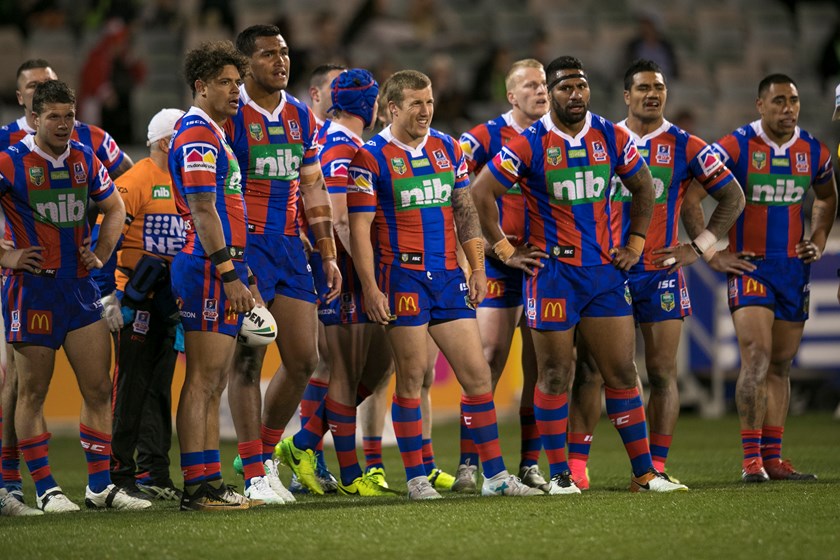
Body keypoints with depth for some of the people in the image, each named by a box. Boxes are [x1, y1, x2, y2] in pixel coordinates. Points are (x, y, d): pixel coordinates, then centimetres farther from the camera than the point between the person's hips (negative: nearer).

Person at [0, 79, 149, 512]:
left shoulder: (85, 160, 8)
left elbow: (114, 208, 23)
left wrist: (101, 254, 11)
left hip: (81, 287, 5)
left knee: (99, 389, 2)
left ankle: (100, 486, 9)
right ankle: (45, 489, 7)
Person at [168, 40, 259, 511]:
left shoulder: (216, 135, 22)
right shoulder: (197, 133, -11)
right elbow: (203, 210, -19)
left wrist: (245, 276, 25)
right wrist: (229, 274, -23)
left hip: (224, 270, 10)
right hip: (209, 270, -10)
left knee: (215, 383, 10)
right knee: (203, 379, -10)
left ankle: (210, 482, 12)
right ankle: (197, 488, -11)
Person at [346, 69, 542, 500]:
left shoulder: (447, 149, 11)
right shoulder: (372, 158, -5)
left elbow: (465, 211, 16)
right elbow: (359, 227, -7)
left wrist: (478, 268, 8)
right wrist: (370, 288, -13)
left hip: (449, 277, 5)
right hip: (403, 276, -5)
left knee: (477, 374, 2)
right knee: (411, 378, -3)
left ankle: (495, 475, 6)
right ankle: (416, 478, 5)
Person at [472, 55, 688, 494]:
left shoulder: (611, 138, 4)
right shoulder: (529, 145, -8)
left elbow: (643, 187, 19)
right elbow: (480, 193, -4)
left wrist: (635, 243, 13)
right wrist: (505, 251, -4)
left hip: (604, 269, 4)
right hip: (553, 273, -4)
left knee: (622, 371, 4)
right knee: (555, 375, 0)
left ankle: (644, 472, 8)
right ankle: (558, 475, 8)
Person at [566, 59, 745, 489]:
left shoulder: (685, 147, 3)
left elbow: (733, 197, 7)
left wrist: (698, 248, 0)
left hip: (662, 272, 0)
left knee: (662, 372, 0)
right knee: (589, 369, -4)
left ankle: (656, 466, 5)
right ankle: (576, 465, -1)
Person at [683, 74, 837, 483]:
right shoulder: (736, 147, -10)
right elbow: (689, 194, -8)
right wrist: (711, 253, -9)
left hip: (794, 267, 5)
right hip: (750, 266, -5)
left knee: (780, 365, 8)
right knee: (757, 357, -16)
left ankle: (773, 458, 12)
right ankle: (751, 459, -15)